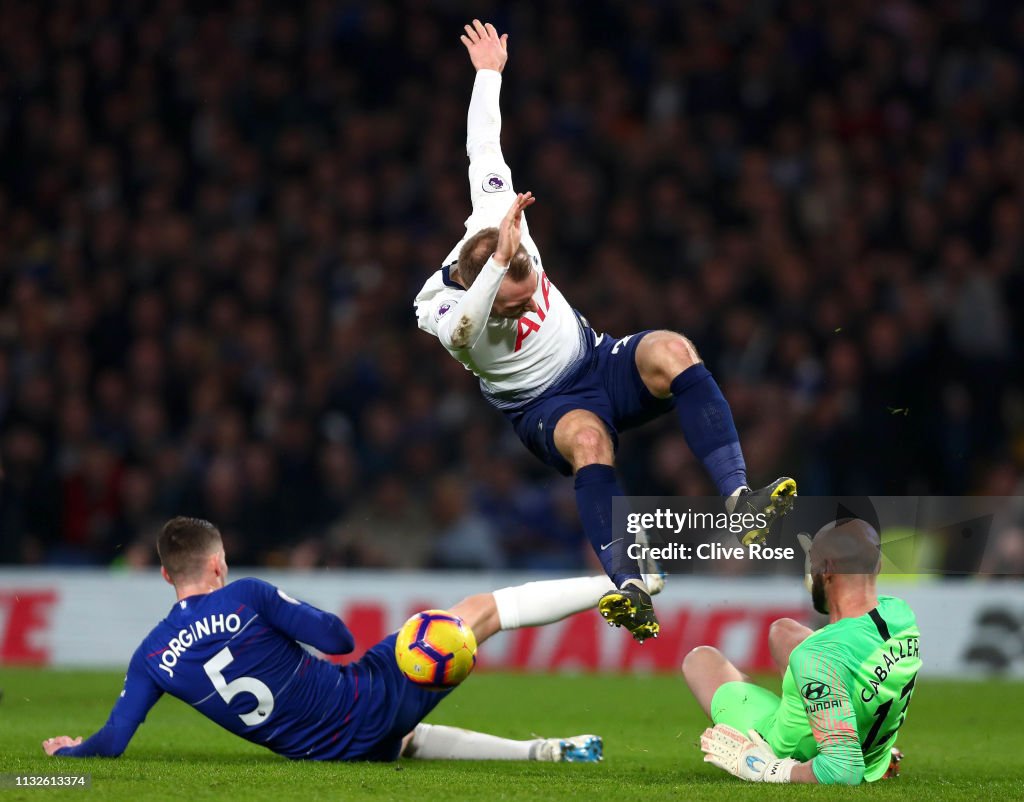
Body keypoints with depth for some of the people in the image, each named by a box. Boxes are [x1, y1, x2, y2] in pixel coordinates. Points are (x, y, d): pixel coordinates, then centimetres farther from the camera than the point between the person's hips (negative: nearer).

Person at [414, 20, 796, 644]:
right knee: (588, 439, -42)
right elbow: (462, 333, -46)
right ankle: (629, 586, -55)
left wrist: (489, 73, 16)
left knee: (671, 352, -30)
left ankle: (739, 497, -41)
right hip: (542, 405, -5)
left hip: (597, 361, 5)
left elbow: (484, 150, 7)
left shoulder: (496, 224, -8)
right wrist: (499, 263, -56)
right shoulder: (442, 309, -21)